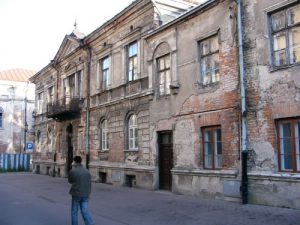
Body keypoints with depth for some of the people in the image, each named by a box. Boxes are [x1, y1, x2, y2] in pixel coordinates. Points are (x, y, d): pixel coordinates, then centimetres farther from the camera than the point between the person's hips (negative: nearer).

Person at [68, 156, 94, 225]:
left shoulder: (73, 171, -11)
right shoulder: (87, 171, 2)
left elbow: (70, 181, 7)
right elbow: (89, 183, 7)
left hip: (76, 194, -3)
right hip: (85, 195, 4)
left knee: (74, 211, 14)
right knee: (85, 211, 5)